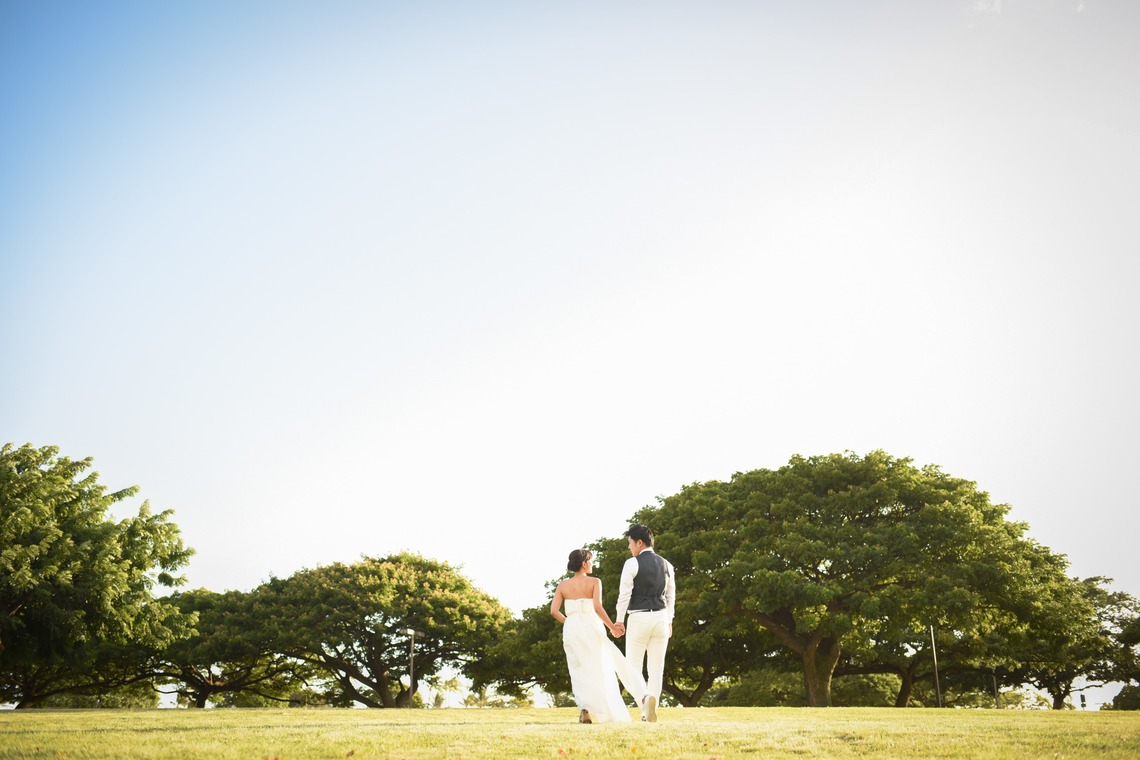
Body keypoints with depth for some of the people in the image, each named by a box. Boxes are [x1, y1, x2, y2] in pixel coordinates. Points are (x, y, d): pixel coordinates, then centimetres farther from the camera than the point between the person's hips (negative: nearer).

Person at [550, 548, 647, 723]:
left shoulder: (563, 585, 5)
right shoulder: (594, 582, -4)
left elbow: (554, 611, -3)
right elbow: (597, 608, -16)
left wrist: (567, 622, 12)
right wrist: (612, 627, -8)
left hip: (571, 628, 2)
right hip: (592, 627, -2)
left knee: (579, 670, 9)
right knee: (599, 668, 10)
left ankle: (584, 708, -7)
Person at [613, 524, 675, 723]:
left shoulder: (632, 563, -7)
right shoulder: (666, 564, 10)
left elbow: (624, 593, -9)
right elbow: (671, 596, 14)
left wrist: (619, 620, -2)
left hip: (639, 618, -4)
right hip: (661, 617, 4)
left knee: (634, 666, 5)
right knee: (657, 667, 6)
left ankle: (644, 700, -16)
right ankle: (652, 698, -15)